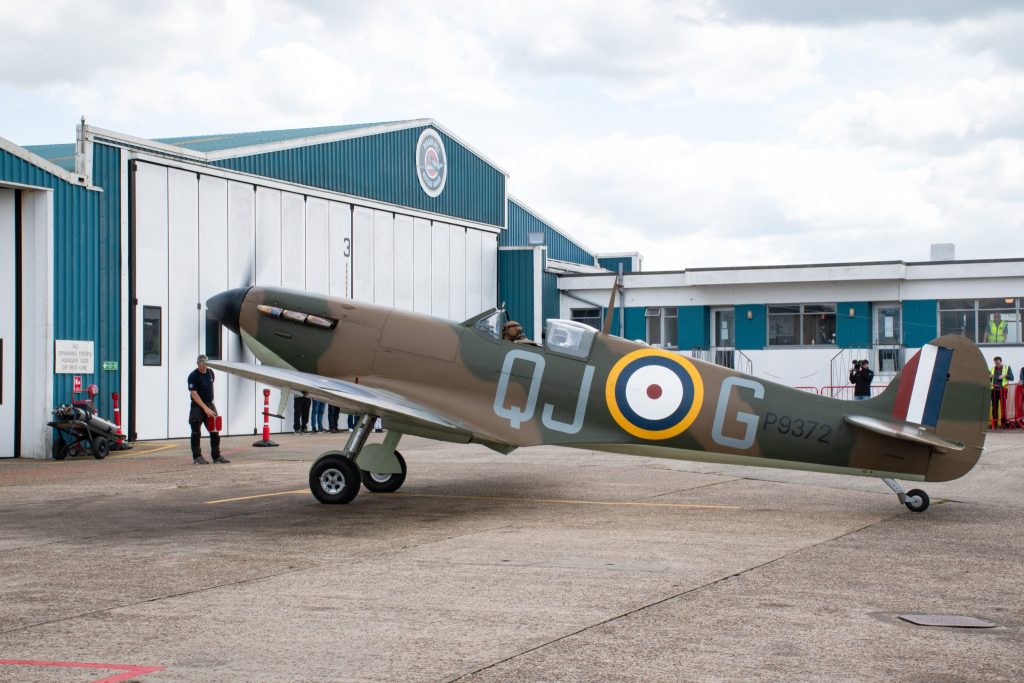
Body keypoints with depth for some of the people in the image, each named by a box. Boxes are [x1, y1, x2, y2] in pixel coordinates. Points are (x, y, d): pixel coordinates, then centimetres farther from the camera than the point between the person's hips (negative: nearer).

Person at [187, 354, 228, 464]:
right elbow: (194, 394, -19)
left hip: (209, 405, 6)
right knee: (196, 433, -2)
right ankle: (197, 457, 3)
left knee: (215, 431, 4)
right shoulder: (193, 376, -13)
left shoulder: (210, 372, 7)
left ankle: (216, 456, 9)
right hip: (197, 406, -6)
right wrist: (205, 408, -24)